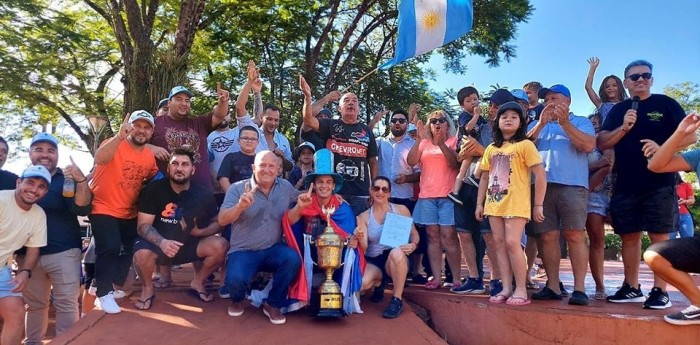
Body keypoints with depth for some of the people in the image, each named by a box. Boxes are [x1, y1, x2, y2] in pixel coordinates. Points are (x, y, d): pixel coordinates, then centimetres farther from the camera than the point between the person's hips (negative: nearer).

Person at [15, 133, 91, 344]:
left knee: (67, 304, -2)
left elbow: (82, 209, -15)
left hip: (63, 252, -3)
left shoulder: (67, 179, 0)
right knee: (34, 304, 15)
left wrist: (81, 180, -32)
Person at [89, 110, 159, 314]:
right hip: (104, 209, -6)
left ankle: (116, 287, 37)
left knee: (129, 249, 15)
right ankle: (104, 294, -5)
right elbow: (99, 159, -38)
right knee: (110, 248, -20)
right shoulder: (115, 145, -15)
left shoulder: (150, 157, 1)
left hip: (129, 213, 7)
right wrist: (120, 136, -51)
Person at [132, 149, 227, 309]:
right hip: (158, 243, -2)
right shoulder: (153, 190, -14)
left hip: (189, 244, 2)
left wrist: (200, 231, -18)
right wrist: (162, 242, -36)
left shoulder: (204, 194, -9)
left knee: (220, 245, -22)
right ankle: (148, 288, -1)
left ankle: (197, 283, 5)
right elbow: (143, 225, -17)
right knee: (142, 254, -36)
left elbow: (217, 222, 3)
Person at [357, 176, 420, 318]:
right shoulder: (363, 217, 3)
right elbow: (363, 248, -6)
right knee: (359, 284, -29)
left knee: (396, 252, -39)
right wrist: (360, 238, -29)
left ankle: (397, 300, -21)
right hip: (373, 261, 2)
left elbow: (414, 233, 7)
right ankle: (379, 282, 12)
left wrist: (413, 245, -16)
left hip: (397, 260, -2)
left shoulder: (401, 210, 1)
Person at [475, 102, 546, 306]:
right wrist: (479, 203, 13)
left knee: (512, 243, -12)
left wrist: (538, 205, -9)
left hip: (516, 203, -6)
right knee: (499, 244, 5)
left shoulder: (525, 145, -4)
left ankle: (521, 290, -3)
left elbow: (540, 175, -7)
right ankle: (506, 288, 11)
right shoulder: (491, 149, 14)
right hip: (494, 203, 6)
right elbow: (484, 177, 18)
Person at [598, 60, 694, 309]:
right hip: (625, 185, 3)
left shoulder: (666, 104, 4)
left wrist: (662, 148, -19)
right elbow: (602, 143, 5)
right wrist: (623, 128, -11)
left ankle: (660, 291, 3)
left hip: (659, 183, -3)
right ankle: (631, 288, 17)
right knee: (629, 236, 7)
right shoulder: (618, 110, 13)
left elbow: (689, 136, -2)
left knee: (660, 237, -3)